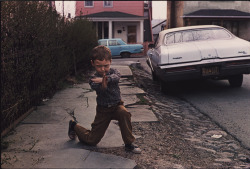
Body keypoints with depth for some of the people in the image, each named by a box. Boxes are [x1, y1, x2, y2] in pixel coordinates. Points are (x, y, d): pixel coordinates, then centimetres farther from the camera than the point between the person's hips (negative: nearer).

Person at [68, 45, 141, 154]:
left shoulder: (113, 72, -7)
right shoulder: (93, 80, -14)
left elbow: (116, 77, -32)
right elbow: (102, 90, -34)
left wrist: (106, 79, -51)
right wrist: (103, 85, -57)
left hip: (116, 105, 2)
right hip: (103, 110, -1)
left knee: (124, 113, -36)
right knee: (92, 140, 7)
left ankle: (129, 144, -20)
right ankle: (74, 126, 37)